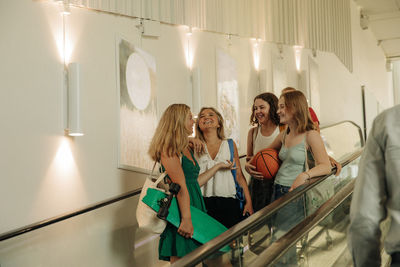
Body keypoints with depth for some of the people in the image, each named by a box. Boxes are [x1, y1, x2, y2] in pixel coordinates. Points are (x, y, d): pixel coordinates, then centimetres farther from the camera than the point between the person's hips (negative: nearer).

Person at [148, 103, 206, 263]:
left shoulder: (186, 148, 17)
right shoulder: (169, 150, -13)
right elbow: (181, 186, -20)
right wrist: (186, 219, -22)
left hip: (194, 206, 9)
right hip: (179, 209, -9)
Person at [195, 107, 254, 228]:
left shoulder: (230, 145, 7)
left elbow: (239, 176, 9)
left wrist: (248, 202, 4)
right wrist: (218, 166, -15)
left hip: (229, 204, 2)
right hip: (205, 205, -1)